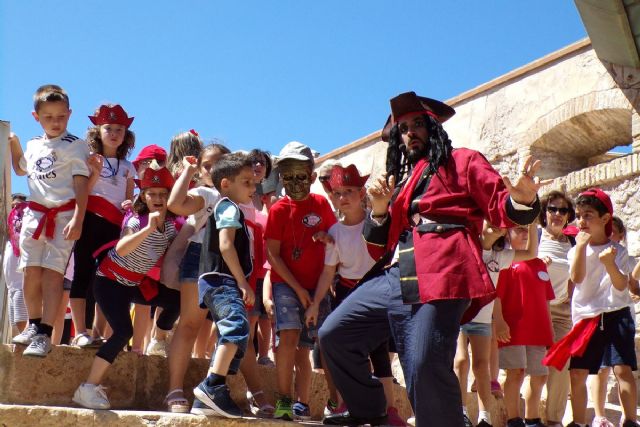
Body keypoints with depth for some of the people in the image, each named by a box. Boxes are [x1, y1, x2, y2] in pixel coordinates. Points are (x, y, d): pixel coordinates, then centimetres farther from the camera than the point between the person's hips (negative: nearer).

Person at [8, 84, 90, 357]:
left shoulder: (75, 146, -4)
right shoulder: (33, 146, 14)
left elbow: (81, 184, -10)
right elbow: (21, 170, 35)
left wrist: (78, 219, -20)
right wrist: (13, 145, 21)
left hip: (64, 216, -5)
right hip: (35, 213, 5)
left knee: (53, 272, -11)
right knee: (31, 271, 4)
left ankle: (45, 334, -10)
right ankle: (34, 325, 21)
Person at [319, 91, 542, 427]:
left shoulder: (463, 162, 13)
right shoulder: (400, 179, 27)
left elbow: (500, 208, 3)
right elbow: (380, 247, 25)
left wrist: (521, 200, -20)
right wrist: (379, 211, 6)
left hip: (439, 277, -7)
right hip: (394, 275, 7)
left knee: (424, 369, -20)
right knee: (334, 335, 7)